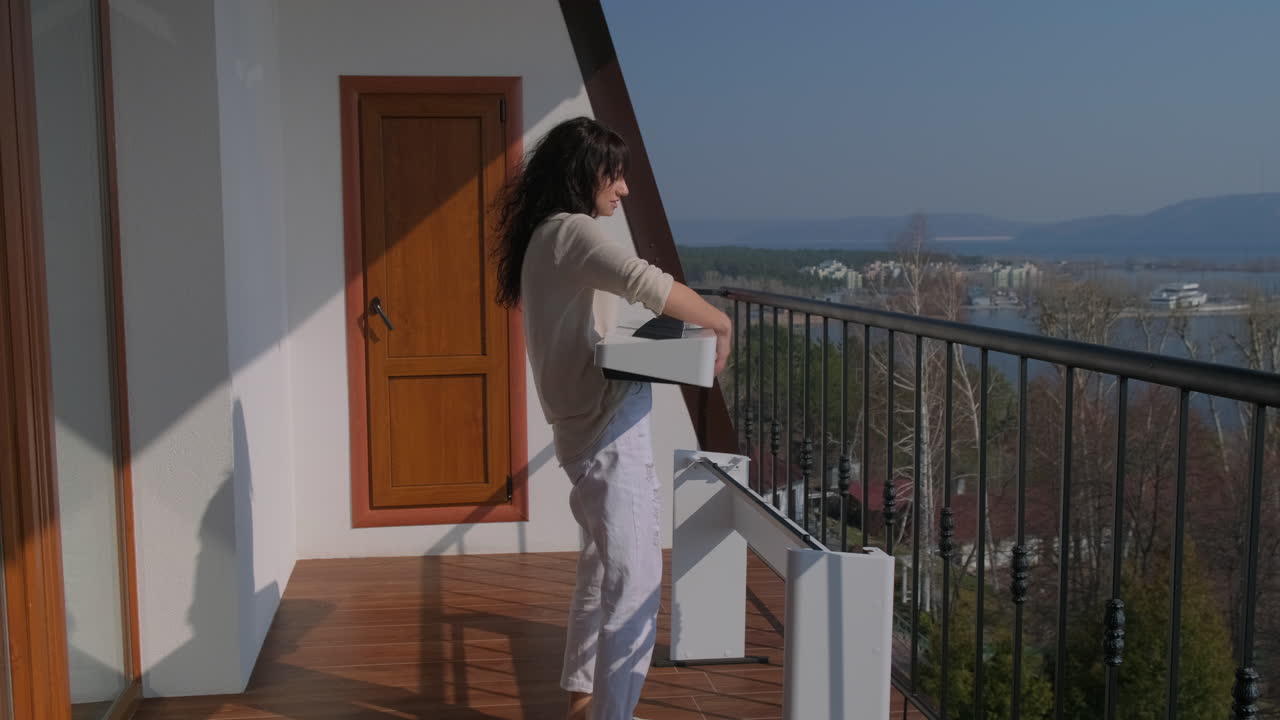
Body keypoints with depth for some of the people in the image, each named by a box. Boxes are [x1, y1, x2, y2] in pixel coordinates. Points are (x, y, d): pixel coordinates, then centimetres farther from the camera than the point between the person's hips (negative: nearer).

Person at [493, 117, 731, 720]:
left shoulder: (544, 237, 15)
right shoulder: (572, 231, -15)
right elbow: (648, 283, -31)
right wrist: (721, 325, -19)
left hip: (587, 425, 10)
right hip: (609, 428, -10)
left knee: (603, 566, 21)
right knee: (634, 580, -5)